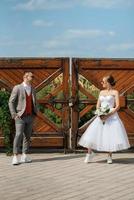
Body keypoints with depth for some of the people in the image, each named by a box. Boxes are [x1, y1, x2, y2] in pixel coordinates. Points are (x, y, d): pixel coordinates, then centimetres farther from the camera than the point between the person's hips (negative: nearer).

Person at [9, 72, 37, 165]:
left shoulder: (32, 89, 13)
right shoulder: (17, 88, -5)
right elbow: (11, 102, -6)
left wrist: (35, 113, 9)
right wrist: (14, 115, -14)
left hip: (30, 116, 6)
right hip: (20, 116, -6)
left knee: (27, 136, 4)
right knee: (19, 135, -14)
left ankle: (24, 156, 8)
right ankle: (15, 157, -13)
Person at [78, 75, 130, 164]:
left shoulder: (115, 92, -1)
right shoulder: (101, 92, 14)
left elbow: (117, 106, -9)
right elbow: (98, 105, 13)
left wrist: (108, 115, -19)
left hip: (112, 116, -4)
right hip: (101, 116, 5)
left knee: (111, 135, -6)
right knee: (93, 133, -2)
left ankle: (110, 156, 8)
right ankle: (90, 153, 12)